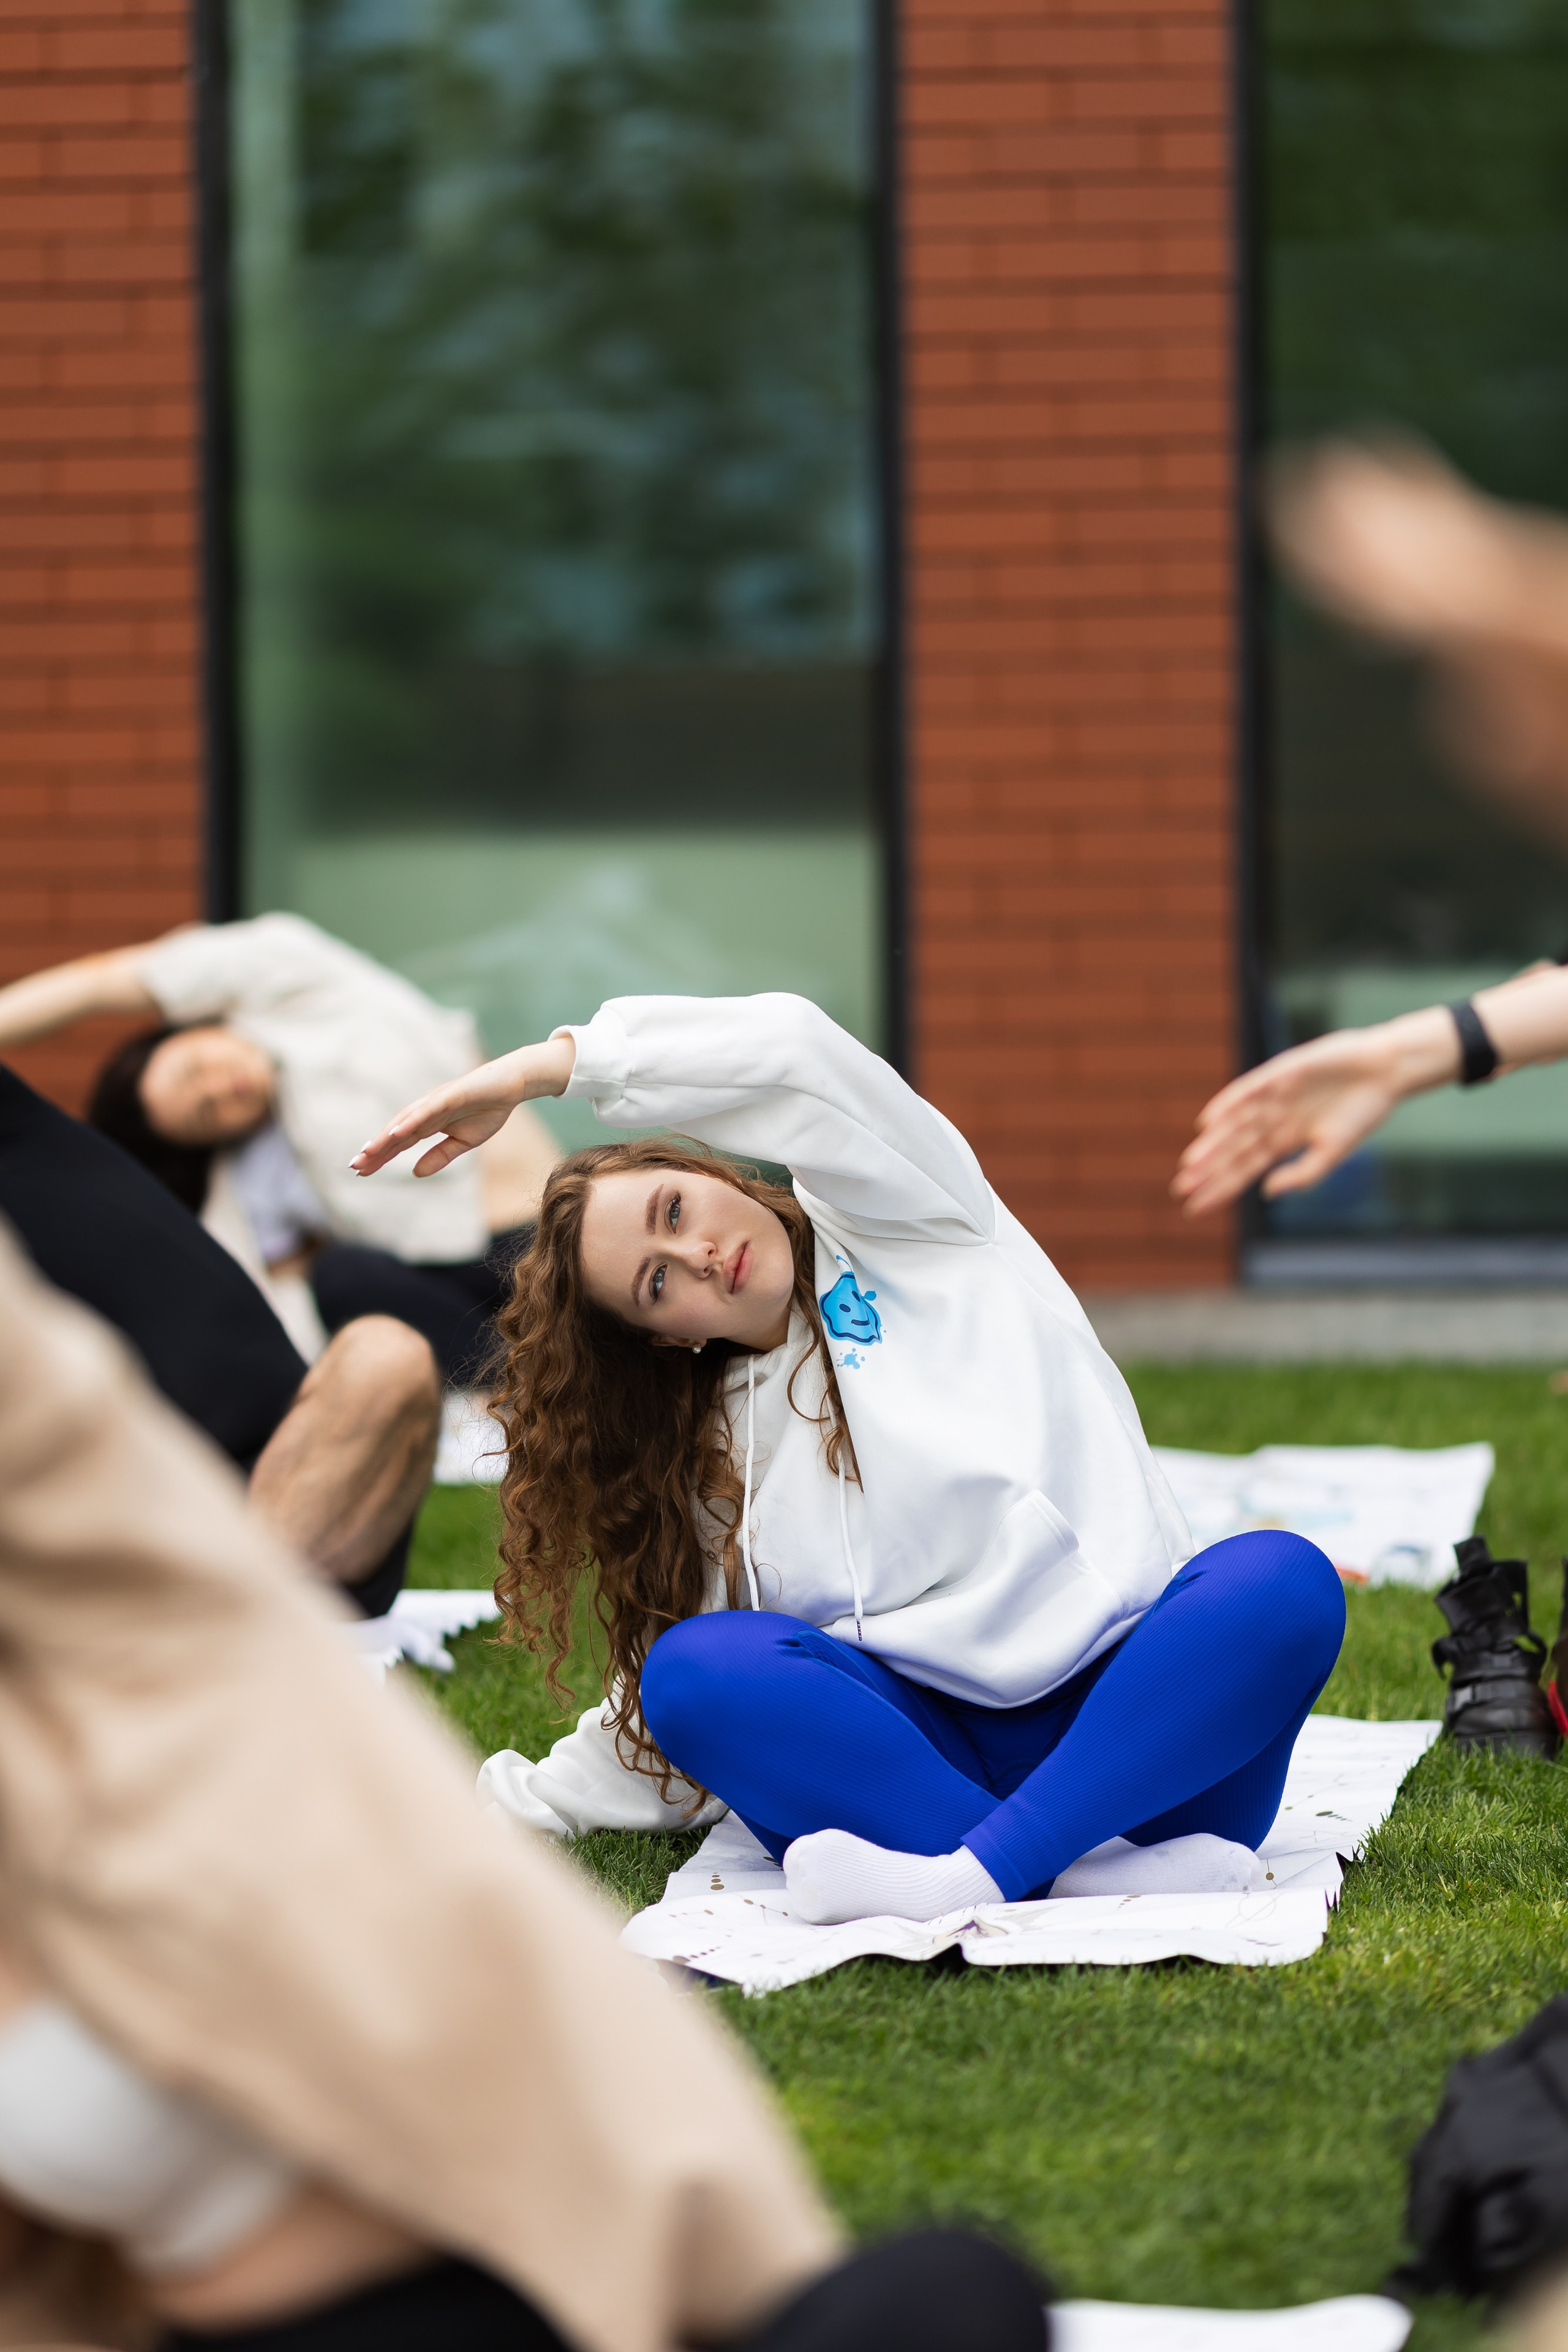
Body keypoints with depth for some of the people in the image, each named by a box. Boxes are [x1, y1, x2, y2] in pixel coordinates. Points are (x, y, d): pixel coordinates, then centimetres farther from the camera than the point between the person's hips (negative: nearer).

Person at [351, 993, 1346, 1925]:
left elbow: (790, 1046, -9)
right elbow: (662, 1711, 25)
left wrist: (543, 1066, -5)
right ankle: (1120, 1872, -40)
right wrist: (527, 1802, 20)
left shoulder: (908, 1221, 9)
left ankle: (976, 1876, -46)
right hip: (927, 1744, 3)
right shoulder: (723, 1449, 20)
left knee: (1283, 1581, -33)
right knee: (697, 1666, -25)